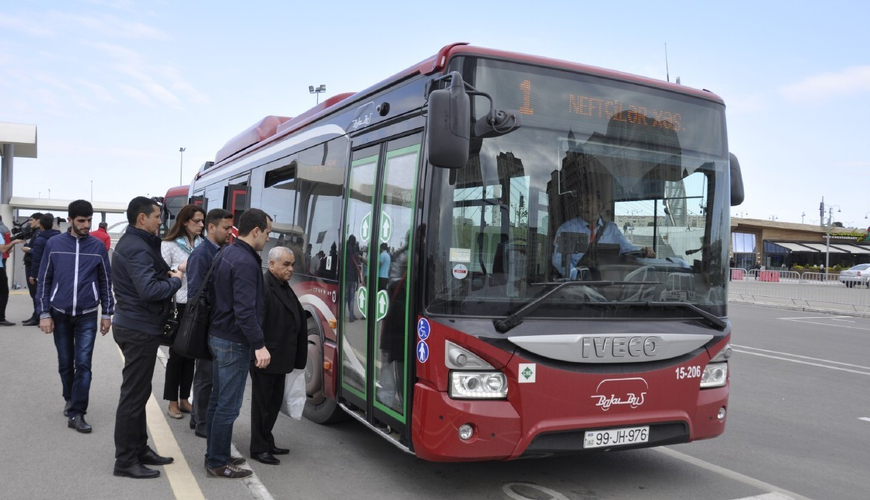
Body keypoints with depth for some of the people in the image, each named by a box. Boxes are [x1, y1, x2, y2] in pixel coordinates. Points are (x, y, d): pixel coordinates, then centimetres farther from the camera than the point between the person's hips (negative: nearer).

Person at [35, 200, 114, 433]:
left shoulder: (98, 246, -1)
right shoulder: (54, 244, -2)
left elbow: (105, 281, 5)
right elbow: (44, 280, 2)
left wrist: (107, 313, 4)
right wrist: (44, 313, -3)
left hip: (87, 315, -1)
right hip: (60, 314, 1)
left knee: (83, 364, -5)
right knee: (65, 363, 13)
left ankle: (76, 413, 0)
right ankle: (70, 399, 35)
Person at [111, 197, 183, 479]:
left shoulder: (133, 243, 14)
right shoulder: (137, 248, -19)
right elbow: (149, 290, -29)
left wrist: (167, 274, -1)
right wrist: (175, 281, -13)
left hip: (134, 326, 11)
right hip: (139, 329, -11)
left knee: (138, 392, 18)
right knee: (134, 395, -3)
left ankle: (139, 450, 29)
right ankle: (126, 461, 6)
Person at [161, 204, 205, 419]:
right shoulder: (169, 244, -3)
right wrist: (179, 269, -21)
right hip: (179, 305, -4)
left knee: (191, 353, 10)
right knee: (177, 354, 4)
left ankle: (184, 399, 22)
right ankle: (172, 402, 15)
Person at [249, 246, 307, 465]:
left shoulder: (284, 287, 13)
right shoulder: (263, 285, -17)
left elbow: (297, 318, 15)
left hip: (279, 357, 9)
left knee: (275, 401, 18)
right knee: (263, 403, 3)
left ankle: (267, 443, 30)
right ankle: (259, 449, 14)